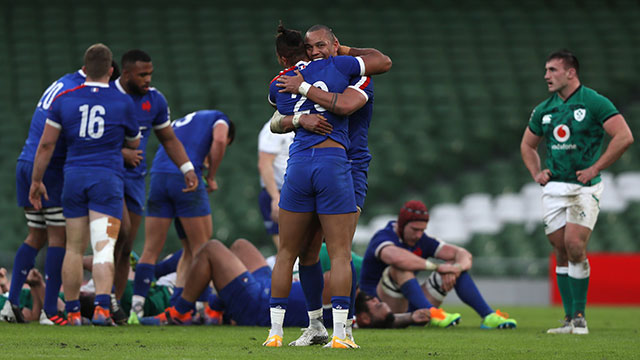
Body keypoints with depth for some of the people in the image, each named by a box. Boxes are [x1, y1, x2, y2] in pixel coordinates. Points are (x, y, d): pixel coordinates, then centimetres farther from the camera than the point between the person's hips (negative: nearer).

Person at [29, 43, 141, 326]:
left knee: (74, 248, 12)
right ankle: (102, 307, -24)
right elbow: (133, 143, 15)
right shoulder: (122, 102, 1)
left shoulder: (64, 99, 3)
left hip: (74, 175, 2)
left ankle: (72, 310, 14)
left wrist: (36, 181, 12)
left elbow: (46, 144, 4)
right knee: (103, 247, -8)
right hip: (107, 178, -2)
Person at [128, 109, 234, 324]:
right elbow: (218, 141, -1)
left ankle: (136, 309, 1)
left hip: (158, 177, 5)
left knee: (151, 250, 8)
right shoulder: (219, 119, 19)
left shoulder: (179, 123, 37)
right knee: (201, 249, 5)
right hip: (187, 177, -5)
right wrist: (211, 177, 7)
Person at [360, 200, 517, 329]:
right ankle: (432, 313, -48)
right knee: (400, 268, -35)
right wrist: (437, 267, -35)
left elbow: (465, 255, -3)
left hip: (411, 308, 7)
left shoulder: (422, 241, 4)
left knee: (457, 265, -4)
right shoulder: (383, 238, -17)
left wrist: (455, 269, -28)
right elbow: (397, 258, -43)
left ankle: (488, 316, -19)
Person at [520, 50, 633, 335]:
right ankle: (570, 319, 9)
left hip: (584, 187, -5)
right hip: (554, 188, 5)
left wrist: (594, 169, -14)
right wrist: (536, 173, 9)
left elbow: (624, 137, -13)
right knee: (561, 252, 3)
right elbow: (527, 145, 27)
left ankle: (579, 315, -8)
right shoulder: (544, 110, 11)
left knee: (574, 245, -17)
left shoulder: (594, 102, -7)